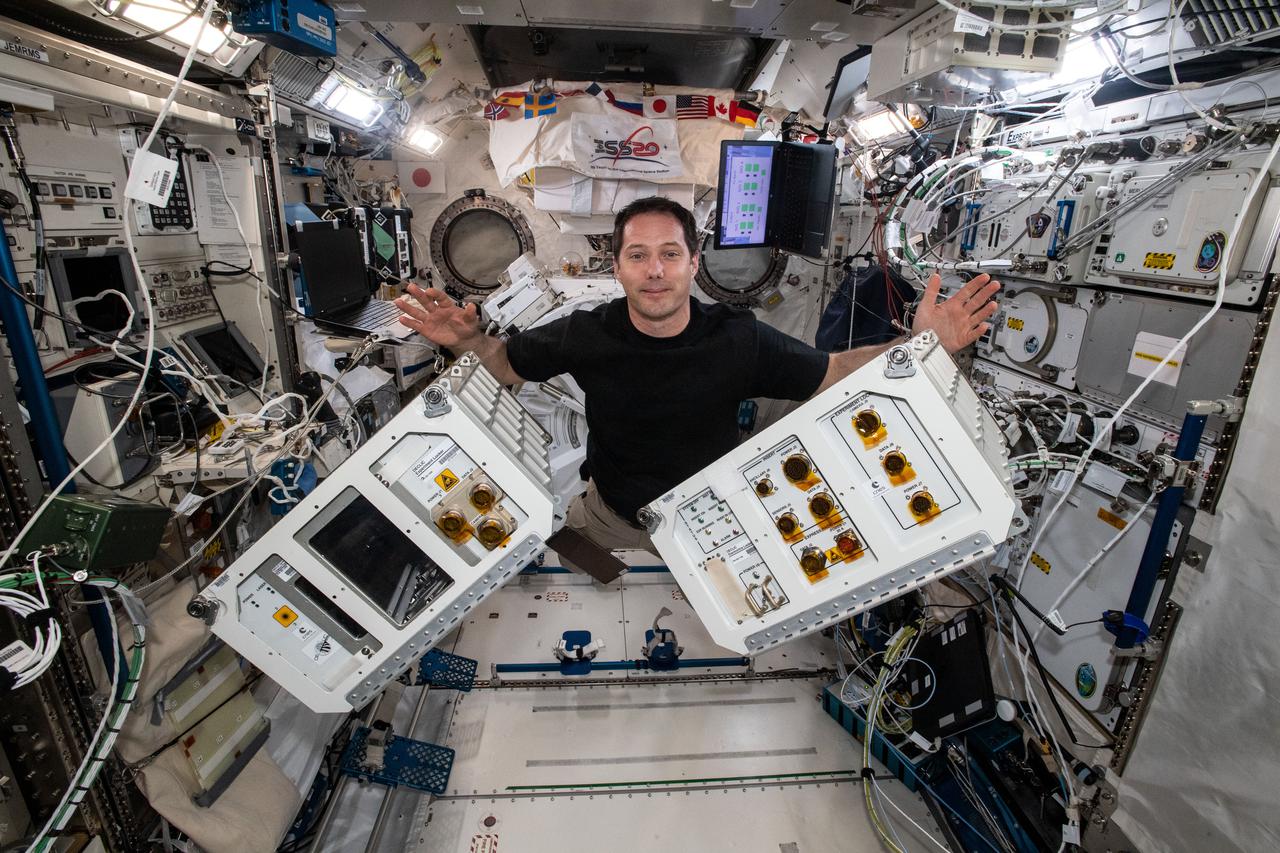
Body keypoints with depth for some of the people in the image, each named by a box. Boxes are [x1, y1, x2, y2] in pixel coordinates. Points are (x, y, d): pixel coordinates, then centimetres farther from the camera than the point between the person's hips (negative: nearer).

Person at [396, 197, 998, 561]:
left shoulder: (739, 340, -20)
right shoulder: (586, 336, -19)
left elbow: (830, 373, -9)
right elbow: (509, 364, -2)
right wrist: (468, 339, -24)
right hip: (609, 521, 1)